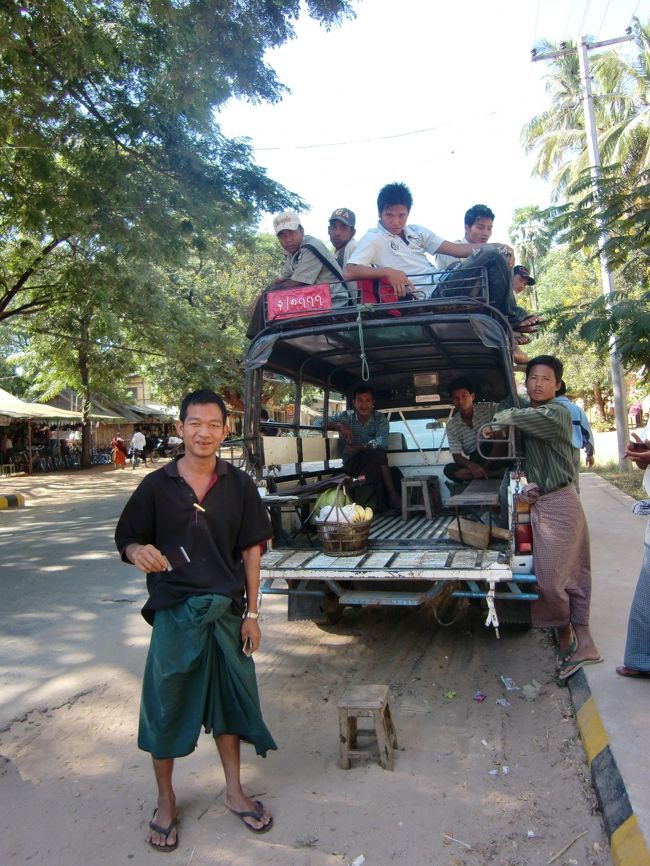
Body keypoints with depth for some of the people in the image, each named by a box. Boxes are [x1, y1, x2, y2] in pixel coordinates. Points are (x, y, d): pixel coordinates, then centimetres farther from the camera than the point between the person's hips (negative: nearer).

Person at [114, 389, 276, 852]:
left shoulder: (239, 485, -2)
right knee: (165, 704, 9)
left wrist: (251, 613, -1)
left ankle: (234, 792, 37)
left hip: (226, 611, 1)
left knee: (228, 698, 15)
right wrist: (139, 551, -24)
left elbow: (251, 550, 1)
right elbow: (126, 541, 1)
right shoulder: (156, 486, -5)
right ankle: (166, 801, 35)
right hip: (173, 611, -1)